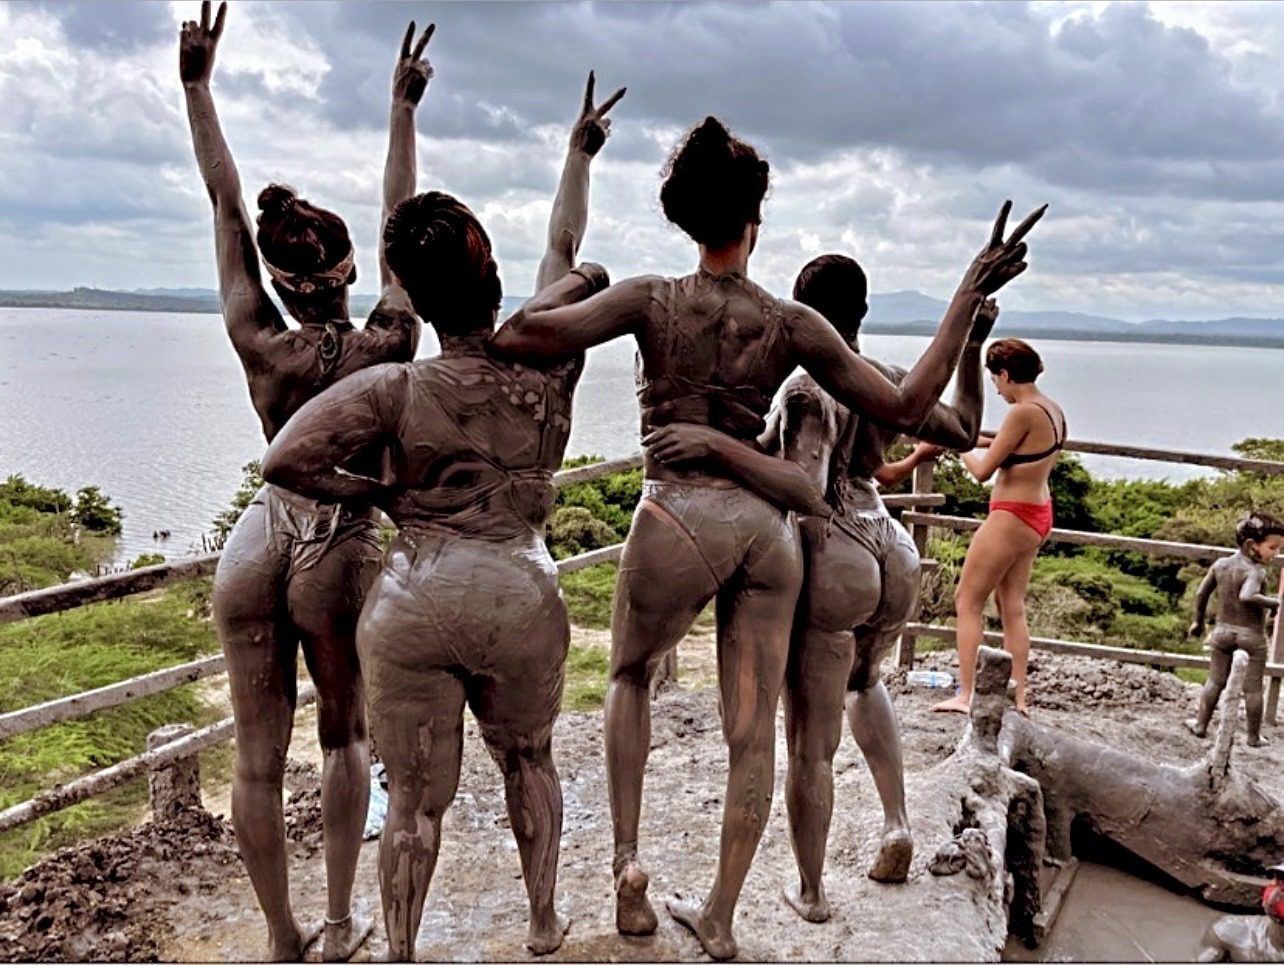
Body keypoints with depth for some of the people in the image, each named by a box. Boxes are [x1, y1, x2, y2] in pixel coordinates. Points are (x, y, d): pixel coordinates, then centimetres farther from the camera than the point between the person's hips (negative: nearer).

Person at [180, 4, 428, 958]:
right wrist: (404, 108, 0)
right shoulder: (387, 349, -13)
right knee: (345, 735, 18)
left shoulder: (261, 348, -9)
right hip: (340, 558, -1)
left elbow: (227, 207, -5)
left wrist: (198, 85, 0)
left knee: (259, 754, 9)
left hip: (257, 547, 2)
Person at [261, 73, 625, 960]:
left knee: (417, 798, 11)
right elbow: (569, 256, 11)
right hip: (521, 596, 2)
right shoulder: (547, 372, -4)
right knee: (529, 760, 25)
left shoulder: (395, 390, -11)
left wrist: (379, 491, -2)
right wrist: (580, 154, 23)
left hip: (414, 601, -2)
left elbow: (285, 461, -17)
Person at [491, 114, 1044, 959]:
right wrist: (968, 299, 2)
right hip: (766, 524, 2)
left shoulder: (653, 299, -6)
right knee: (753, 730, 11)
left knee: (631, 675, 26)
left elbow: (522, 335, -17)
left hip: (679, 519, -2)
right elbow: (905, 407, -2)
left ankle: (628, 858, 16)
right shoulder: (792, 324, -1)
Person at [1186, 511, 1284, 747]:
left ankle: (1201, 725, 20)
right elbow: (1247, 596, -37)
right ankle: (1254, 736, 16)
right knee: (1253, 688, 7)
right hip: (1251, 636, -5)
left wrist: (1198, 621, 18)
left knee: (1215, 681, 15)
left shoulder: (1220, 564, 1)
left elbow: (1201, 594, 7)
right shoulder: (1256, 571, -19)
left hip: (1222, 631, 5)